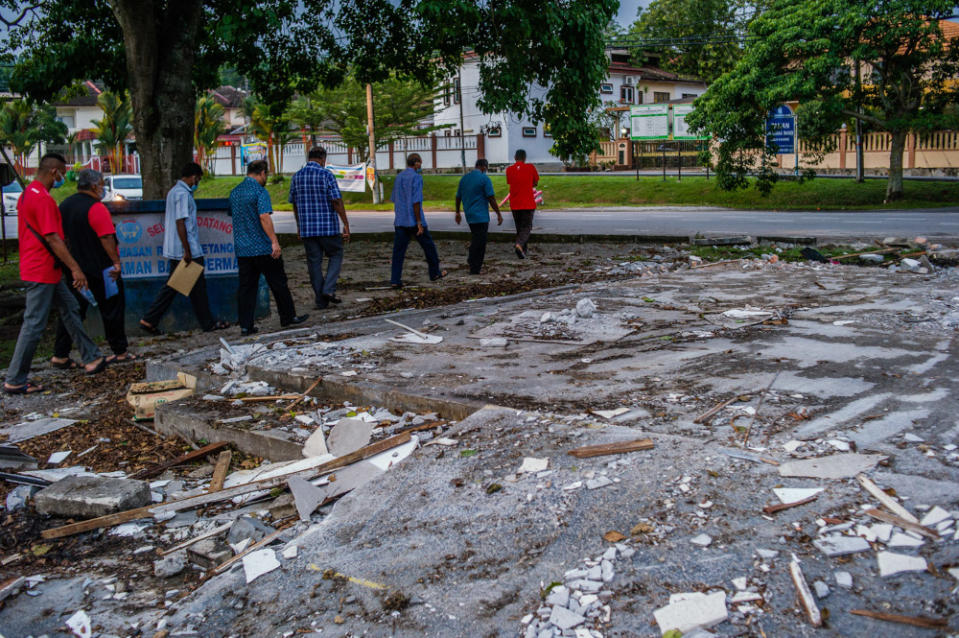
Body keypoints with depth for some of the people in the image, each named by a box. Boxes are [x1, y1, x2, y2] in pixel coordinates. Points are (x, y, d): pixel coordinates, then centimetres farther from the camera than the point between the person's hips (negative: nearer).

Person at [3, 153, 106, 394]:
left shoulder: (27, 194, 14)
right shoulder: (43, 199, -19)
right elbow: (52, 239, -23)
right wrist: (75, 268, -22)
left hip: (48, 271, 11)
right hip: (42, 272, -11)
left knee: (70, 309, 16)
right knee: (34, 325, -5)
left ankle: (91, 358, 24)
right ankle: (15, 381, 3)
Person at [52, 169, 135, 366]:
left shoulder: (65, 205, 11)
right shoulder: (96, 208, -16)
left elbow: (62, 236, 17)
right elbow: (106, 238, -20)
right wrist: (116, 262, -14)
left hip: (74, 268, 8)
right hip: (99, 268, -8)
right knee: (111, 309, 5)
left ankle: (60, 356, 8)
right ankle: (120, 351, 13)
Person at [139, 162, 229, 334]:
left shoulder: (174, 191, 17)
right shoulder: (183, 193, -15)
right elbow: (180, 223, -21)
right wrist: (187, 251, -22)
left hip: (174, 252, 10)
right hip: (187, 251, -10)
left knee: (172, 286, 12)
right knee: (198, 287, 1)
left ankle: (149, 320, 9)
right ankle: (208, 323, 12)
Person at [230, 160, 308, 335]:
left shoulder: (234, 192, 12)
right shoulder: (260, 191, -12)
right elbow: (264, 217, -22)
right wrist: (275, 241, -23)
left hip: (242, 249, 7)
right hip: (263, 248, -6)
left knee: (246, 287, 7)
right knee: (278, 283, 7)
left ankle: (245, 325, 5)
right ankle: (288, 317, 17)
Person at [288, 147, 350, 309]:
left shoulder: (296, 177, 7)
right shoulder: (326, 174, -8)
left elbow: (294, 204, 14)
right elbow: (337, 201, -13)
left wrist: (299, 226, 23)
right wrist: (346, 224, -10)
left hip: (307, 228, 4)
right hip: (328, 226, -4)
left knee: (314, 262, 8)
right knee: (335, 255, 14)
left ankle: (320, 300, 10)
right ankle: (328, 289, -1)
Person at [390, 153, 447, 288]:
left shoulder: (399, 177, 13)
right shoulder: (416, 177, -10)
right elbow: (416, 201, -17)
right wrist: (419, 223, -15)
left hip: (400, 221, 6)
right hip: (414, 220, -6)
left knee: (398, 251, 1)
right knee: (428, 246, 12)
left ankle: (395, 280, -5)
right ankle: (434, 273, 24)